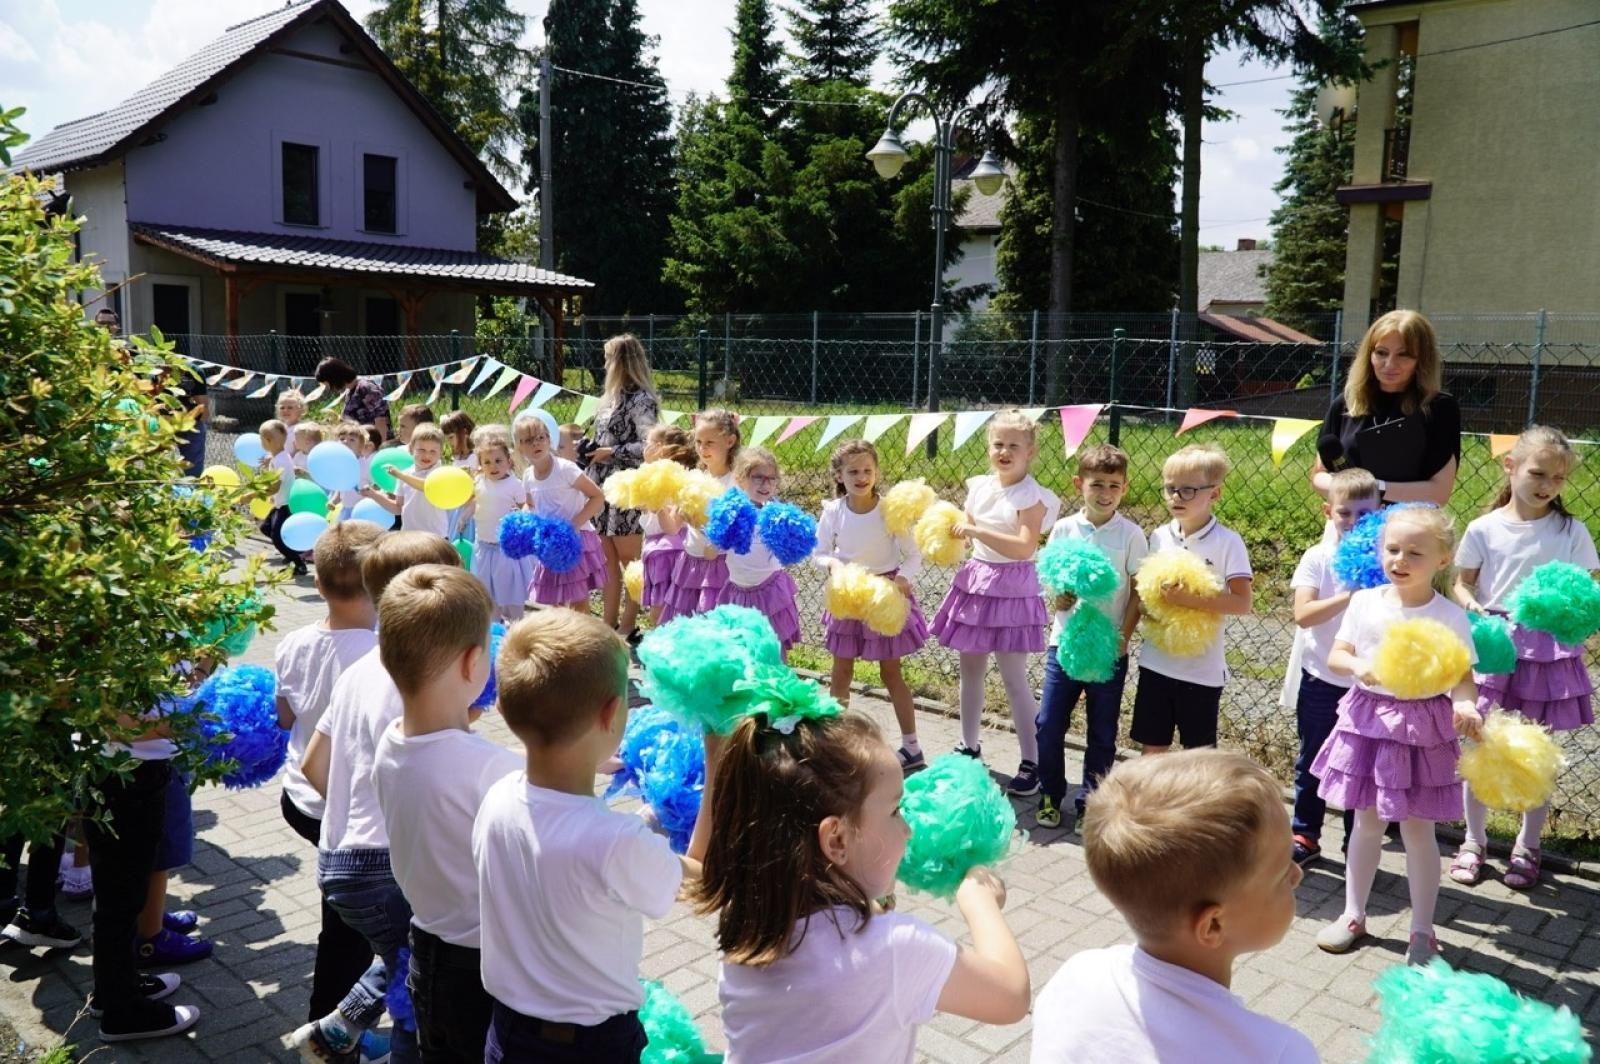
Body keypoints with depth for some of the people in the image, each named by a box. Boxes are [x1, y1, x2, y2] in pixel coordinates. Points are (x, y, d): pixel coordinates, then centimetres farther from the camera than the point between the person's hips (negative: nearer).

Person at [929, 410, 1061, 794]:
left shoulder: (1031, 495, -14)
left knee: (1014, 678, -3)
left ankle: (1032, 764, 7)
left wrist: (977, 531, -29)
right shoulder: (979, 486, 5)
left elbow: (1025, 547, -26)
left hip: (1011, 586, -7)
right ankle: (969, 747, 31)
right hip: (975, 580, 7)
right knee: (970, 668, 16)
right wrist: (952, 531, -7)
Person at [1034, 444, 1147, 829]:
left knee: (1102, 733, 9)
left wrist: (1124, 635, -12)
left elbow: (1139, 591, -3)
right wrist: (1060, 597, -17)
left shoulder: (1131, 535, -5)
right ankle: (1050, 796, 23)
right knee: (1049, 725, 5)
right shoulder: (1063, 529, 0)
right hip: (1065, 641, 2)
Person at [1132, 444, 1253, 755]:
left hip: (1203, 668, -4)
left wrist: (1190, 599, -24)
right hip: (1156, 661, 4)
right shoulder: (1159, 536, 3)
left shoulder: (1228, 542, -10)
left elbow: (1242, 602, -15)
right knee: (1153, 747, 12)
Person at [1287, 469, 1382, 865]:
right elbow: (1303, 614, -18)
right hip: (1322, 680, 0)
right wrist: (1350, 596, -26)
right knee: (1312, 761, 12)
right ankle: (1304, 834, 26)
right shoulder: (1317, 557, -6)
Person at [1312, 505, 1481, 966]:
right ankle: (1354, 915, 28)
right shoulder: (1365, 602, -3)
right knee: (1367, 821, 14)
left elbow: (1463, 677, -9)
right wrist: (1358, 666, -21)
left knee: (1417, 828, 6)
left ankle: (1422, 932, 21)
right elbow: (1335, 655, 1)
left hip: (1422, 726, -2)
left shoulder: (1450, 616, -9)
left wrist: (1465, 704, -31)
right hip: (1369, 717, 3)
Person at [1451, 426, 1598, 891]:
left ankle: (1527, 848, 27)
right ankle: (1474, 842, 24)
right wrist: (1471, 607, -16)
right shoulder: (1485, 529, -3)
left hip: (1547, 651, 0)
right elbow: (1462, 582, 5)